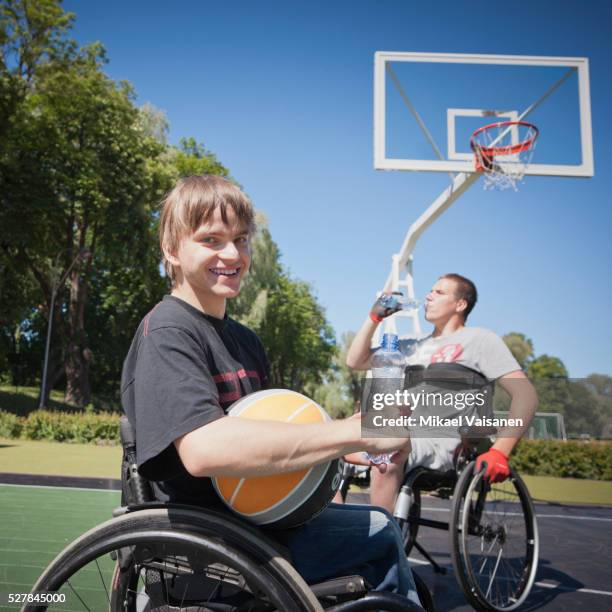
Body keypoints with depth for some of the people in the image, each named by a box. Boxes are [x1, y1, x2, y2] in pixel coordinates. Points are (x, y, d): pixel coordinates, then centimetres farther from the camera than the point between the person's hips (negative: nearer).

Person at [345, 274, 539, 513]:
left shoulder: (480, 339, 6)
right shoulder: (413, 346, 25)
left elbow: (526, 395, -4)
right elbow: (355, 361, 25)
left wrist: (499, 452, -17)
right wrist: (375, 317, 15)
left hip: (446, 441, -7)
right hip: (404, 435, 7)